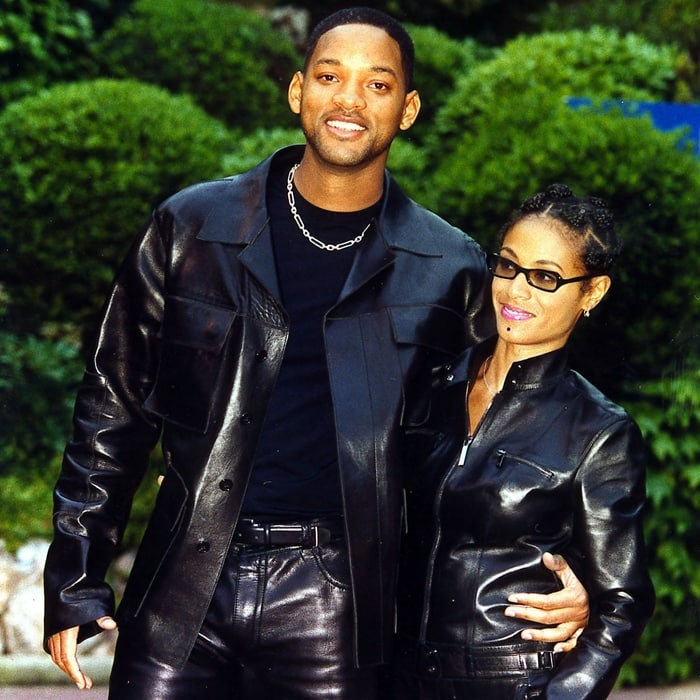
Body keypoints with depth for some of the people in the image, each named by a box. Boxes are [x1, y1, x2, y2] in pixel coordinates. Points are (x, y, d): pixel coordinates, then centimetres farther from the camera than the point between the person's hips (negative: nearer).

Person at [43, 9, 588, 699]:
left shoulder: (448, 270, 2)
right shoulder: (191, 227, 3)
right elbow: (114, 404, 7)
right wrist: (74, 583, 3)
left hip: (332, 605, 0)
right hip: (182, 591, 1)